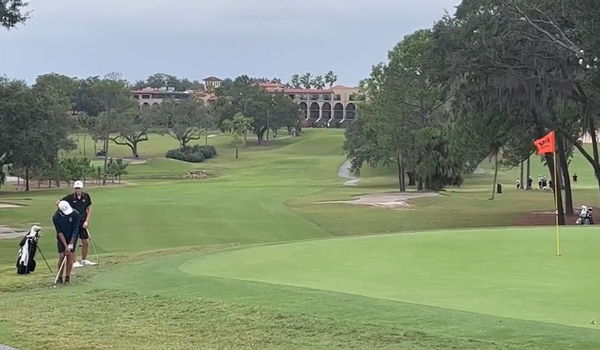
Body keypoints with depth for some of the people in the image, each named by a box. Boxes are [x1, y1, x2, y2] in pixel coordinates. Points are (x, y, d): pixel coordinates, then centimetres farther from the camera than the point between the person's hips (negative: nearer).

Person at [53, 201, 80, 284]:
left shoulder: (75, 214, -24)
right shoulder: (56, 217, -23)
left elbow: (75, 230, -20)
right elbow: (59, 232, -19)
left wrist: (70, 244, -22)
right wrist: (66, 246, -22)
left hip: (72, 237, 0)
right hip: (62, 238, 0)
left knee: (70, 256, -5)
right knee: (62, 256, -8)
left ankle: (67, 277, 4)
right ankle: (60, 277, 1)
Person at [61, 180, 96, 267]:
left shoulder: (86, 197, 1)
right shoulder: (69, 198, -11)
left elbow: (89, 209, 9)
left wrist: (86, 221, 1)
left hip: (82, 223, 4)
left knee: (86, 242, 9)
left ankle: (84, 260, 24)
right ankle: (75, 261, 4)